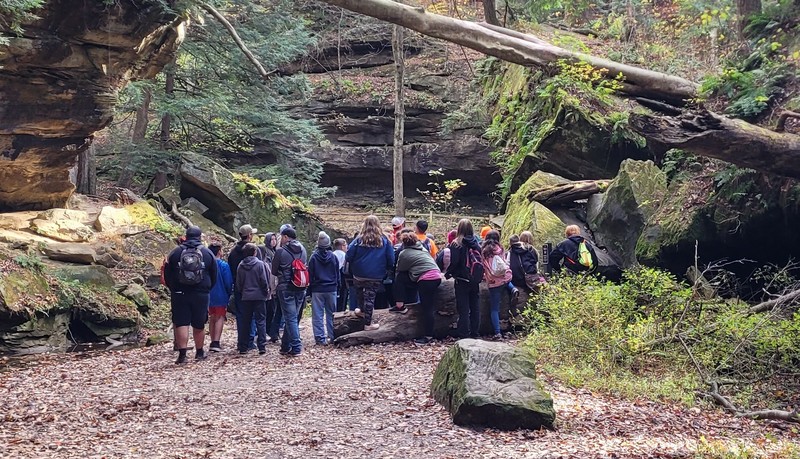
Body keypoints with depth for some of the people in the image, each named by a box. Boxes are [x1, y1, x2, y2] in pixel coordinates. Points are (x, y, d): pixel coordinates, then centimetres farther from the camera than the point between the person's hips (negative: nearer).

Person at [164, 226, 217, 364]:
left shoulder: (175, 252, 1)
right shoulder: (207, 253, 2)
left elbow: (167, 275, 6)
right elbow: (214, 276, 8)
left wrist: (173, 289, 19)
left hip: (179, 294, 0)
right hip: (201, 294, 0)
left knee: (181, 323, 0)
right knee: (199, 325, 10)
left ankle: (182, 354, -8)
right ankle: (199, 352, 21)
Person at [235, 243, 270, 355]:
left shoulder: (240, 266, 2)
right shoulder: (260, 264, -9)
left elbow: (238, 283, 7)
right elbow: (264, 281, -9)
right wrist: (267, 293, 4)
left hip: (245, 297, 4)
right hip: (259, 296, -3)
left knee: (245, 322, 10)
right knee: (261, 321, 1)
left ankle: (243, 347, 11)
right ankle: (262, 346, -4)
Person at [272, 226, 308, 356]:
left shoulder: (281, 251, -10)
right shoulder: (302, 250, 6)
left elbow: (274, 271, 0)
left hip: (286, 288, -5)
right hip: (301, 288, 5)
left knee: (290, 318, -2)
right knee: (291, 317, 14)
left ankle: (296, 347, -7)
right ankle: (285, 346, 22)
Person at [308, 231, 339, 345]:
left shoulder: (314, 257, -8)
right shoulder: (333, 257, -2)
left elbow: (310, 274, -2)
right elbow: (338, 273, 5)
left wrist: (310, 288, 6)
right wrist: (336, 285, 15)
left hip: (317, 290, -2)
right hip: (331, 289, 2)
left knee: (318, 315, 2)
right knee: (331, 314, 11)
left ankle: (320, 338, -2)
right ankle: (332, 337, 13)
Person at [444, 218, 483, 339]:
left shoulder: (456, 244, -12)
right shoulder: (476, 244, 3)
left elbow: (454, 262, -17)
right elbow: (481, 261, 8)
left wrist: (448, 273, -2)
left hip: (462, 280, -4)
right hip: (475, 280, 4)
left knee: (463, 309, 0)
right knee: (475, 308, 12)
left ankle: (464, 334, 1)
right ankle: (475, 333, 18)